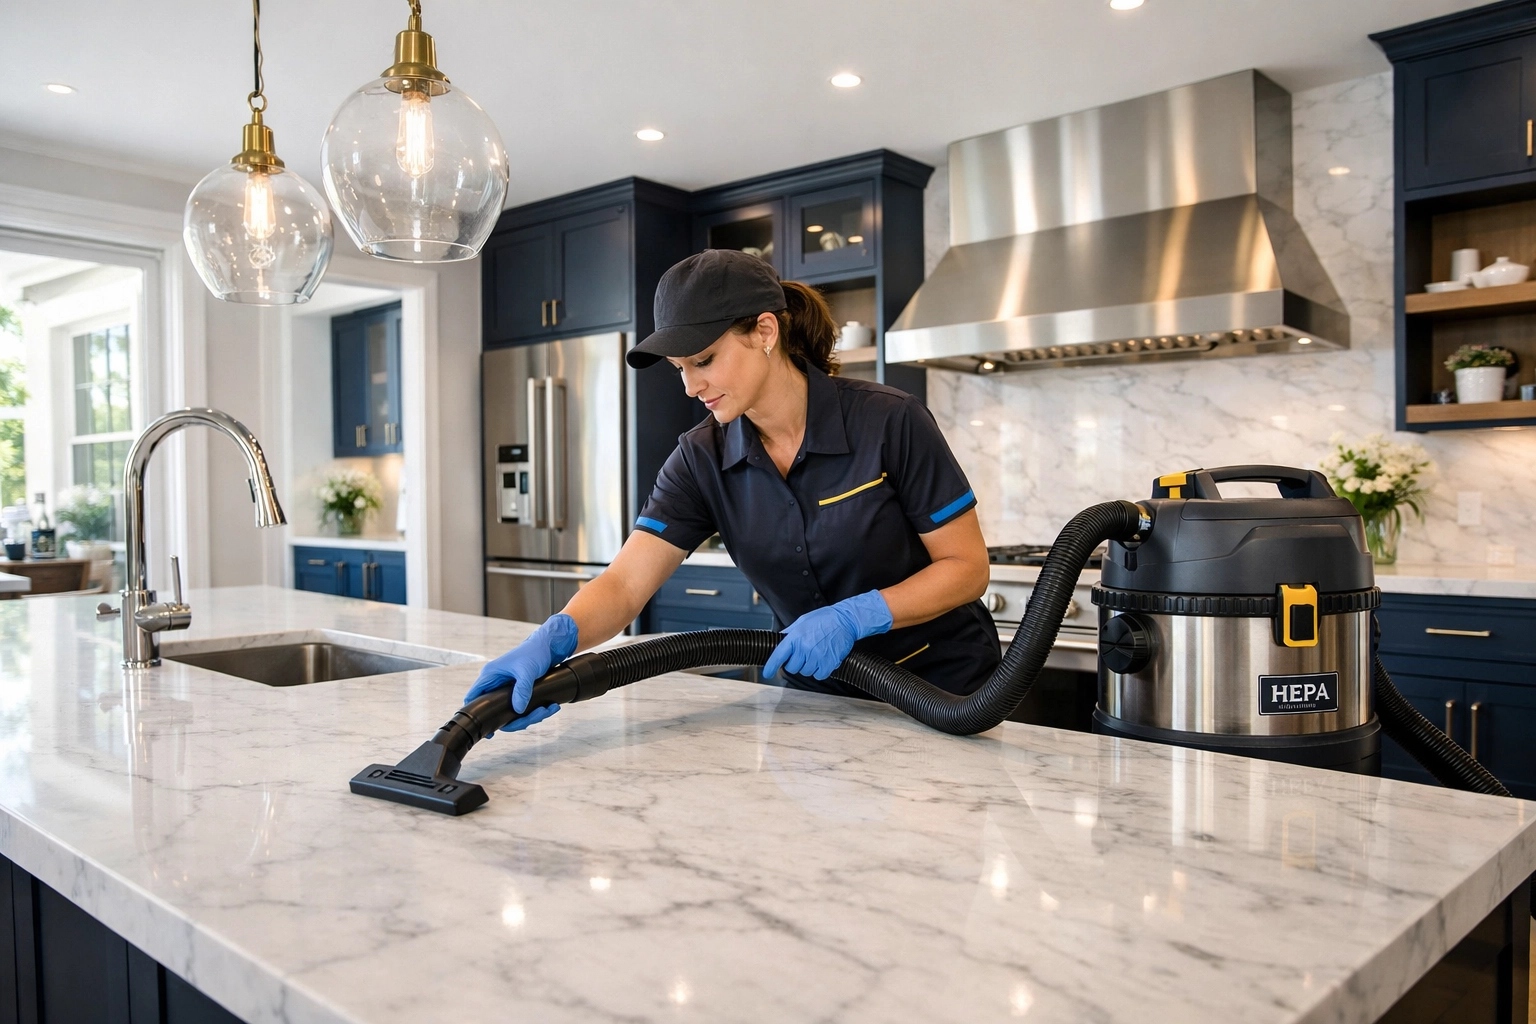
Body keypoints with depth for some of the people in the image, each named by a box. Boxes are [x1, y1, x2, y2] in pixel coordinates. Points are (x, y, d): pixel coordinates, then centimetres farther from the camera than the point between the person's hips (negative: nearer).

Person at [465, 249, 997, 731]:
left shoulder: (889, 422, -21)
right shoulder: (703, 459, -10)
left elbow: (967, 566, -16)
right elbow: (624, 583, -18)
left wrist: (853, 617, -29)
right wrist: (553, 638, -39)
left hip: (944, 696, -3)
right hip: (818, 697, 3)